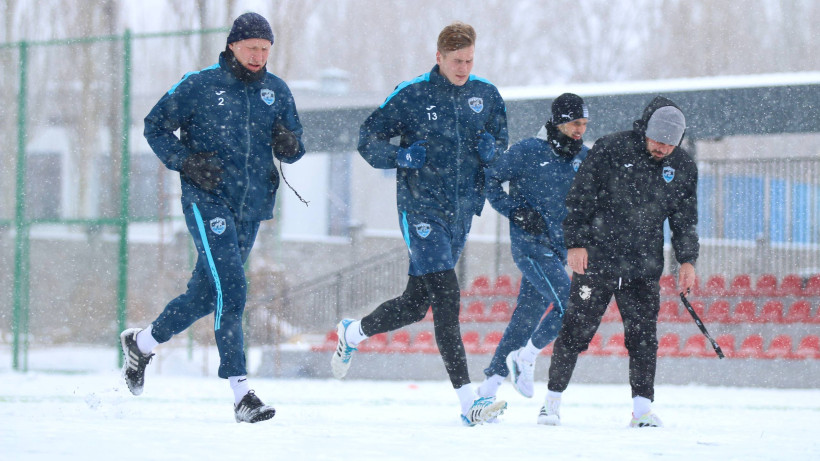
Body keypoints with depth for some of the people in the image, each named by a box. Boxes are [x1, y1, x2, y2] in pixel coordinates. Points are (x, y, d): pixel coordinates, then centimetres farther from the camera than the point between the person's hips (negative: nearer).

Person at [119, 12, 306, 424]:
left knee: (205, 295, 13)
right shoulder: (200, 86, -4)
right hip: (207, 200, -5)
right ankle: (241, 393, -20)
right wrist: (187, 162, -11)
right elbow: (155, 126, 3)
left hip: (251, 206, 5)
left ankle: (141, 342, 38)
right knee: (231, 289, -18)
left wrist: (289, 145, -9)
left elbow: (294, 150, 16)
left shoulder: (277, 91, 9)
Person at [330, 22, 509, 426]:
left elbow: (501, 140, 18)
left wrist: (492, 149, -7)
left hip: (461, 211, 6)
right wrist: (400, 156, -19)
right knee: (446, 298, -16)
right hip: (421, 208, -6)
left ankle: (351, 334, 42)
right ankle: (468, 402, -20)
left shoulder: (486, 96, 7)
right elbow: (368, 139, 1)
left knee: (416, 303, 13)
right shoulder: (411, 96, -5)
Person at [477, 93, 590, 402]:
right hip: (531, 246, -6)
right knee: (571, 305, -18)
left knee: (528, 317, 7)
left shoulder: (583, 158, 9)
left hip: (558, 249, 6)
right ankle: (525, 358, 1)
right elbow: (489, 180, -3)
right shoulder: (527, 152, -9)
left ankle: (491, 383, 15)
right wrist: (515, 211, -13)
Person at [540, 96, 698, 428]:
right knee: (577, 329, 0)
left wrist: (687, 260, 7)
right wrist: (576, 243, -8)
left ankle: (642, 407, 3)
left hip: (644, 267, 3)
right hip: (596, 259, -3)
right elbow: (580, 198, -4)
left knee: (643, 335, -2)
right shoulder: (611, 149, -7)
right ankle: (553, 398, 11)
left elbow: (685, 219, 14)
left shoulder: (683, 167, 5)